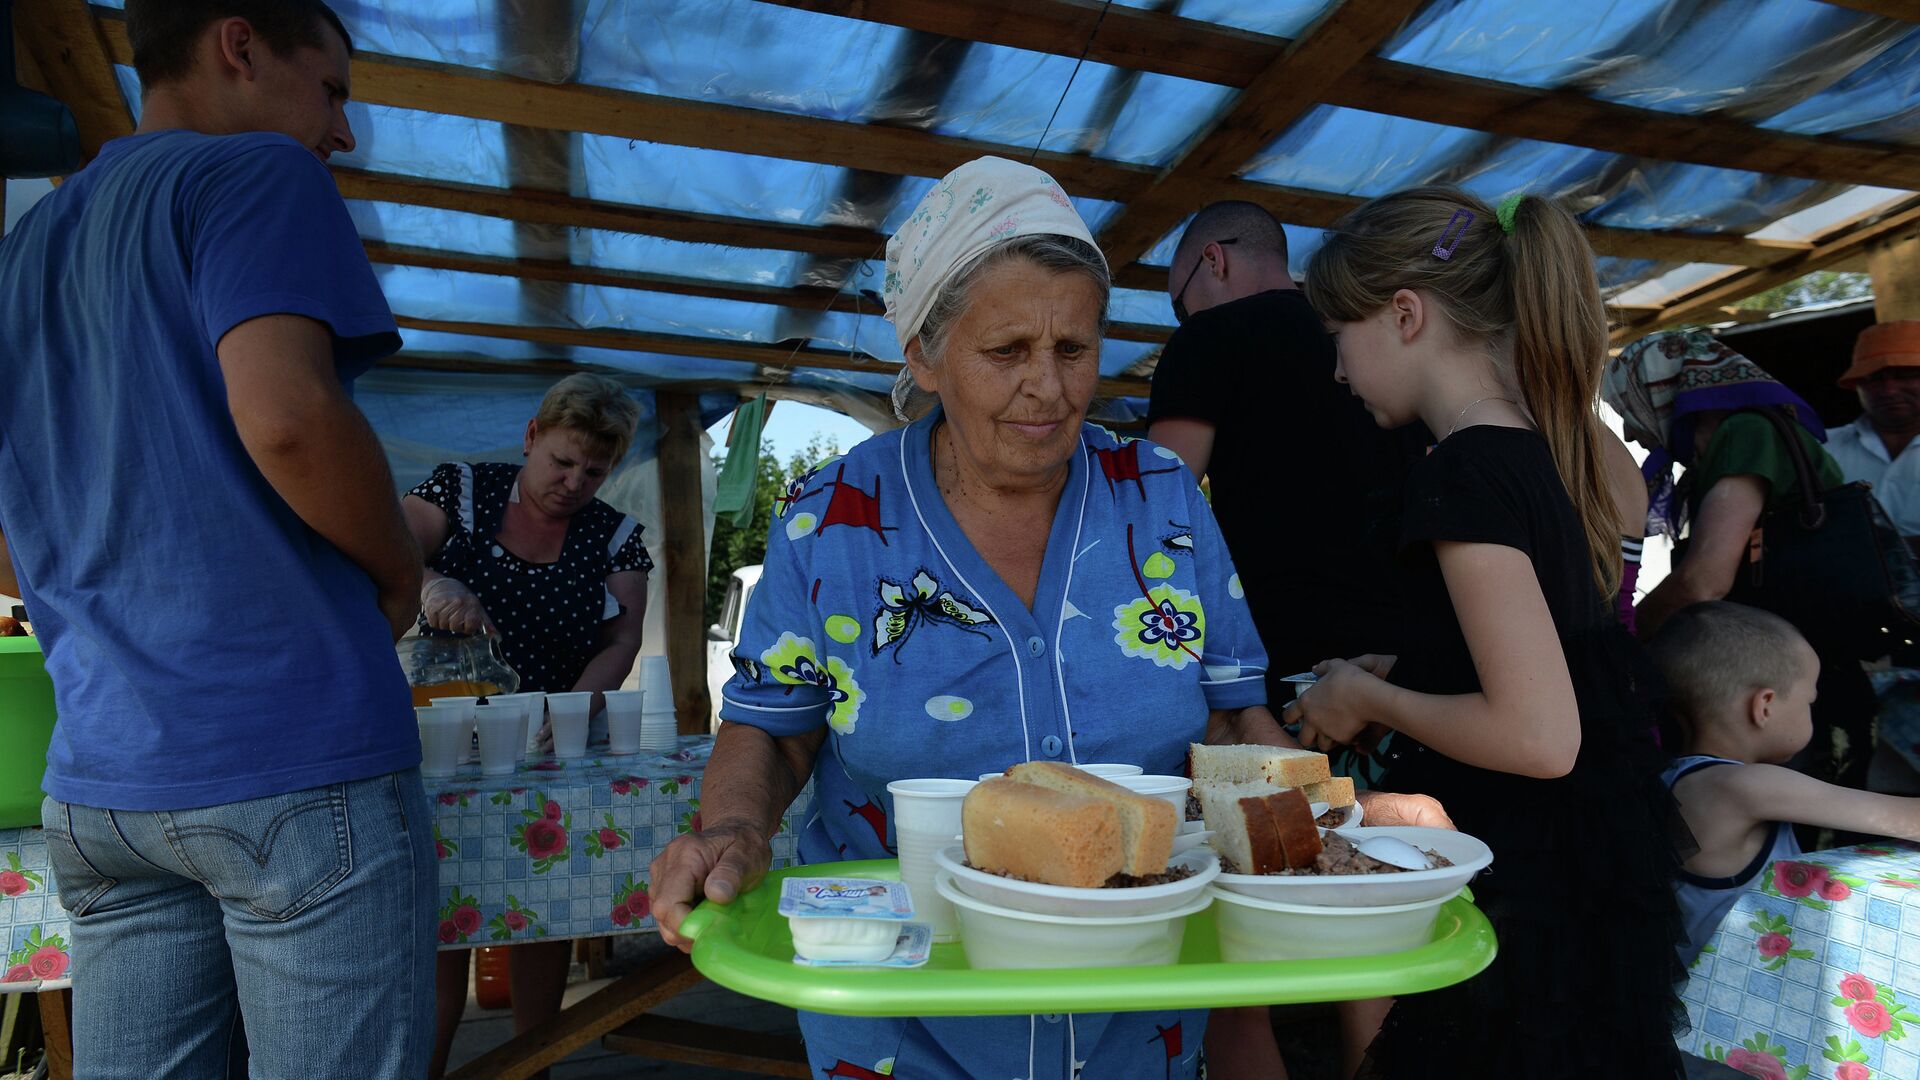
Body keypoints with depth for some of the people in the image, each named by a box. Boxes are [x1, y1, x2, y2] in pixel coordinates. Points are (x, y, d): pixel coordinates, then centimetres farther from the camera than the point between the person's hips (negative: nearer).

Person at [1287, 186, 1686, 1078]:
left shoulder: (1466, 473, -21)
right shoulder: (1554, 451, 7)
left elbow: (1539, 737, -25)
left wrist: (1370, 698, -12)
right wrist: (1394, 674, 11)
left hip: (1512, 893, -9)